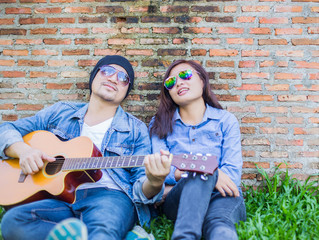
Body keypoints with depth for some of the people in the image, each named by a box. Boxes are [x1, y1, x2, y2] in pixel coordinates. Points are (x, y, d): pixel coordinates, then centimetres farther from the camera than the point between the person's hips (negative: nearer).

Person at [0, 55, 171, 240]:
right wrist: (23, 150, -4)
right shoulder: (61, 112, 19)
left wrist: (154, 183, -21)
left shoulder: (136, 129, 13)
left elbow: (140, 189, 5)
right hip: (59, 196, 4)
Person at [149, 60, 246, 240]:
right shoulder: (159, 124, 15)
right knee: (201, 172, -36)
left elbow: (233, 173, 0)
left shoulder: (226, 120, 13)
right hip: (175, 201, 0)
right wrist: (207, 173, -18)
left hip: (221, 196, 1)